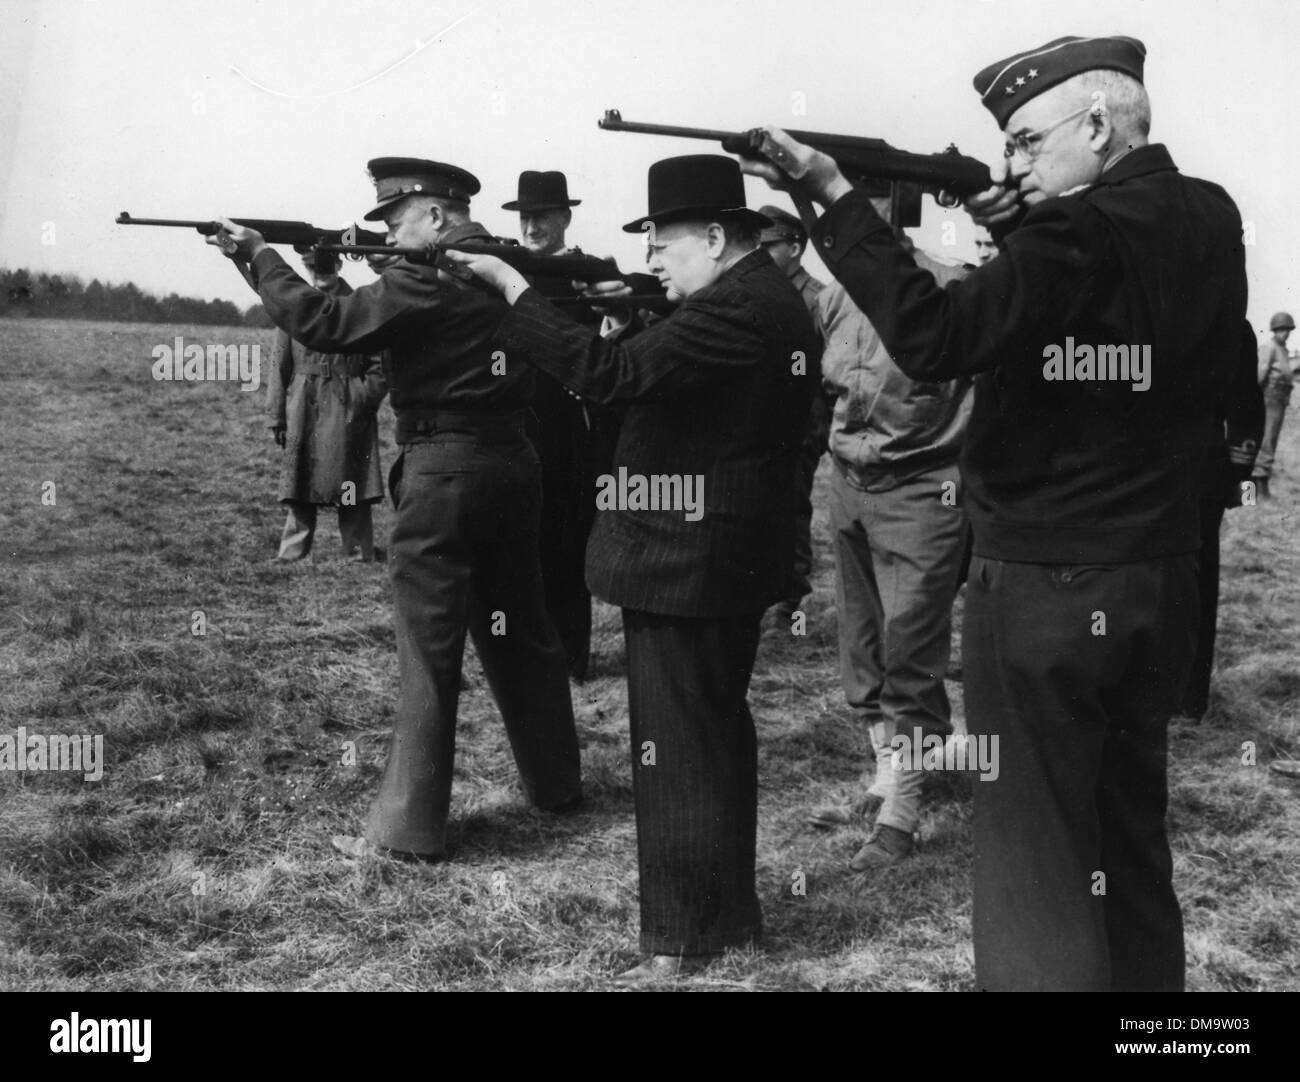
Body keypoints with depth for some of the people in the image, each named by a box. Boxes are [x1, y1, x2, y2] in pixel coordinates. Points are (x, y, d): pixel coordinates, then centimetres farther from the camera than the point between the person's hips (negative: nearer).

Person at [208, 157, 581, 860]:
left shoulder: (427, 276, -13)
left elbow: (321, 325, -13)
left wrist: (258, 256, -2)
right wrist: (361, 267, 13)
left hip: (443, 468, -7)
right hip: (511, 461, 8)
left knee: (428, 651, -2)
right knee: (519, 627, 18)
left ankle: (408, 828, 6)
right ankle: (555, 782, 30)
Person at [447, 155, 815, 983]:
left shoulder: (735, 310, -21)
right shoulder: (769, 295, 13)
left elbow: (609, 374, -29)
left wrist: (511, 285, -24)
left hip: (685, 564, -11)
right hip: (735, 562, 11)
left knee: (677, 752, -1)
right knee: (719, 735, 19)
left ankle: (684, 943, 11)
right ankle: (730, 909, 33)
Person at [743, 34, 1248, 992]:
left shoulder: (1082, 233, -18)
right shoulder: (1210, 221, 6)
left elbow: (935, 340, -23)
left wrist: (835, 195, -19)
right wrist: (1018, 231, 2)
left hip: (1043, 587, -8)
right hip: (1160, 581, 8)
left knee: (1037, 856, 2)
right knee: (1134, 837, 20)